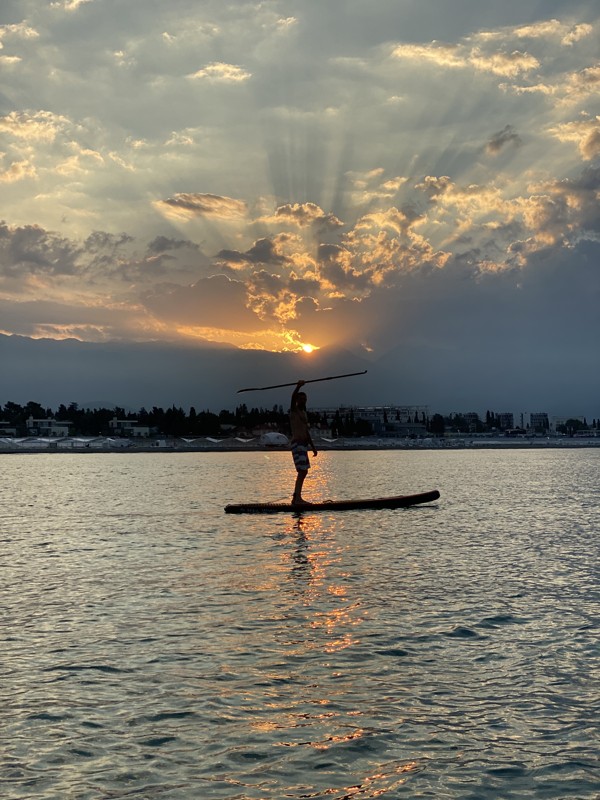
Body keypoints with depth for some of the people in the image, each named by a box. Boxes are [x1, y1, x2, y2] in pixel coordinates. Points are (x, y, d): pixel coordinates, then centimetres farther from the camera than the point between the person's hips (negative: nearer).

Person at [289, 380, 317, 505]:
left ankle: (296, 498, 17)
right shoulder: (294, 410, -3)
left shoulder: (304, 413, 20)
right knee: (302, 471, -17)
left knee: (303, 472, 11)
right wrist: (298, 387, -40)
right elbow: (293, 397, -25)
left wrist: (313, 447, 24)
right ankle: (298, 498, -21)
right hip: (297, 444, -9)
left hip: (303, 444, 9)